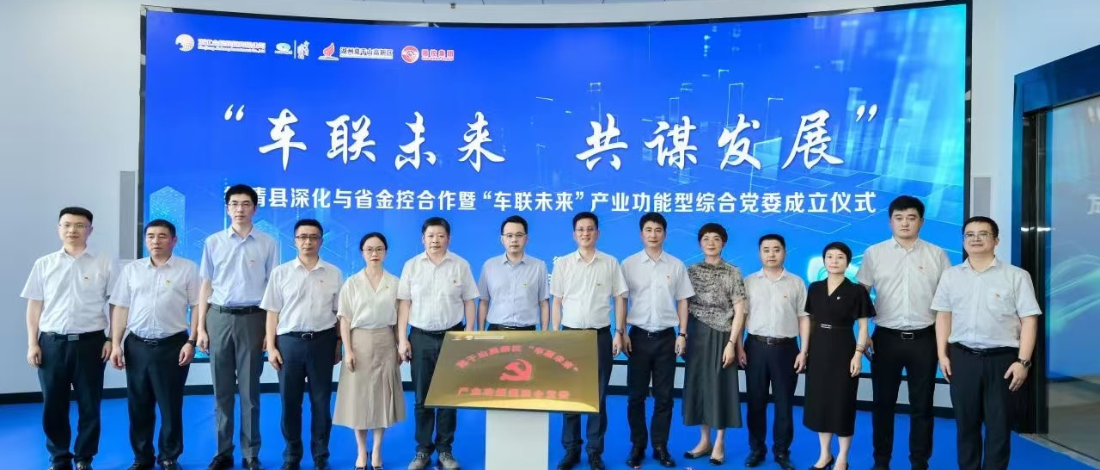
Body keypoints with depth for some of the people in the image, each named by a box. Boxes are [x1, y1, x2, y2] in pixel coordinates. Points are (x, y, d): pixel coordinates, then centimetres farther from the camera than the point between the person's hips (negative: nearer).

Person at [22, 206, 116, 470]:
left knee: (89, 406, 6)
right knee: (53, 406, 8)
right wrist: (32, 344, 3)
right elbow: (34, 305, 9)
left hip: (90, 342, -1)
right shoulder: (44, 264, 7)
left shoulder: (104, 265, 2)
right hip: (52, 342, 2)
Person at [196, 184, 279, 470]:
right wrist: (200, 328, 4)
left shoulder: (267, 244, 2)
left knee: (249, 390, 5)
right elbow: (206, 286, 8)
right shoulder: (213, 242, 6)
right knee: (222, 390, 8)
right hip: (219, 318, 2)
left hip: (252, 318, -1)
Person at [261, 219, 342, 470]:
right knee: (290, 402, 8)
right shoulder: (280, 272, 3)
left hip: (322, 340, 0)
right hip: (289, 341, 0)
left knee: (321, 402, 8)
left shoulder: (333, 273, 4)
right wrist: (271, 347, -2)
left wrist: (338, 344, 2)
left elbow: (339, 312, 6)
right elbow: (273, 312, 3)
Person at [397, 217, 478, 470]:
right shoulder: (411, 266, 2)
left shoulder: (461, 265, 0)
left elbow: (469, 303, 2)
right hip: (420, 337, 1)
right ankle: (423, 450, 19)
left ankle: (444, 449, 19)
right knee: (422, 397, 7)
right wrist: (402, 339, -2)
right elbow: (404, 304, 2)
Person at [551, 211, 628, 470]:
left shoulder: (611, 263, 2)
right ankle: (571, 449, 16)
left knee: (599, 395, 4)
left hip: (600, 335, 0)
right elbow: (557, 301, 6)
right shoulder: (562, 263, 4)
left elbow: (620, 299, 5)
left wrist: (619, 332, -2)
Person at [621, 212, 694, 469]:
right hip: (638, 336, -1)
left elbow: (682, 301, 6)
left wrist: (682, 334, 0)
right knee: (636, 395, 5)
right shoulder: (628, 264, 0)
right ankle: (637, 446, 18)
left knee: (664, 395, 6)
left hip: (667, 336, 1)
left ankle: (660, 446, 18)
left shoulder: (676, 265, 3)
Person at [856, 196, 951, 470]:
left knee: (921, 404, 10)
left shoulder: (936, 254, 3)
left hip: (924, 339, 0)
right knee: (883, 403, 9)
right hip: (886, 337, 0)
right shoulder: (874, 253, 2)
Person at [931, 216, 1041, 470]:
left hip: (1002, 358, -2)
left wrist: (1023, 361, -10)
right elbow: (943, 315, 10)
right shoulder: (951, 276, 8)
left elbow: (1029, 319, -4)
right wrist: (942, 354, 5)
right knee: (966, 423, 12)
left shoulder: (1017, 276, -2)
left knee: (999, 426, 6)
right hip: (962, 357, 3)